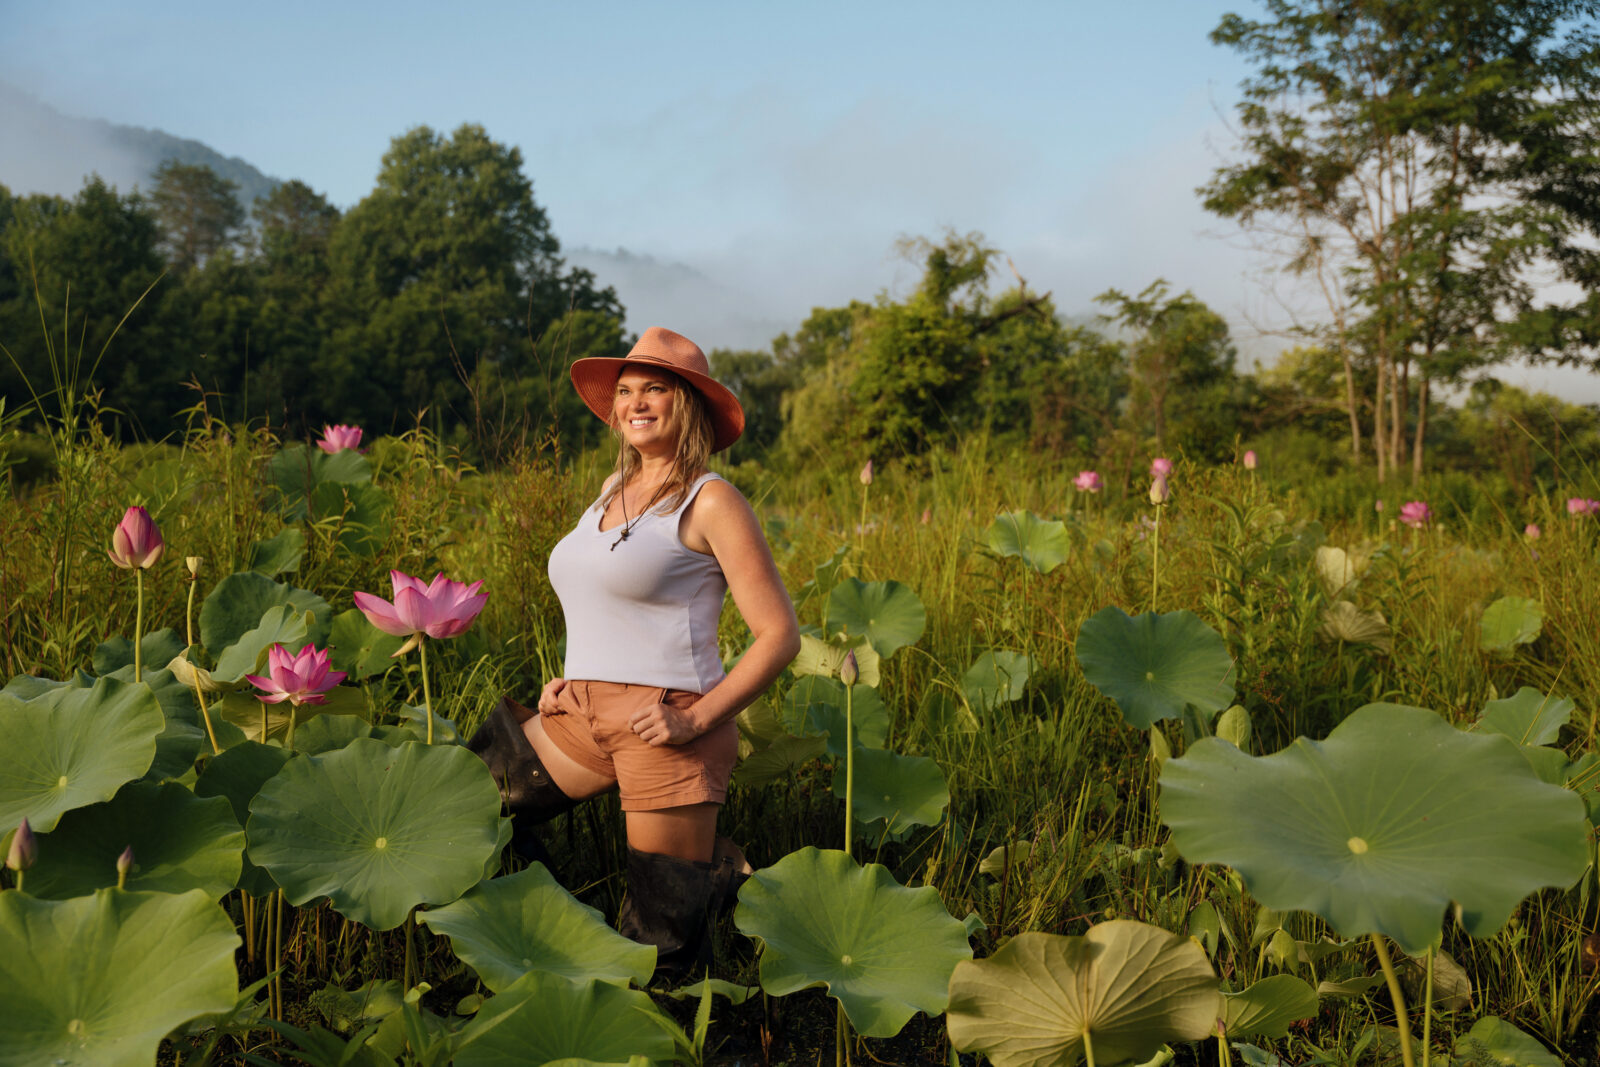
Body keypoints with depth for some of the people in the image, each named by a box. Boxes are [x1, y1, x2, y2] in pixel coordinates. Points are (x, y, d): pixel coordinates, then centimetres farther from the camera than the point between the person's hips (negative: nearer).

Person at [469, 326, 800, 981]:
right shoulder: (614, 487, 14)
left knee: (660, 948, -5)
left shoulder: (711, 501, -7)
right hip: (584, 715, 8)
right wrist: (568, 678, 12)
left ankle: (728, 871, 27)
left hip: (663, 722, -7)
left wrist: (696, 720, -19)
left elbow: (779, 635, -10)